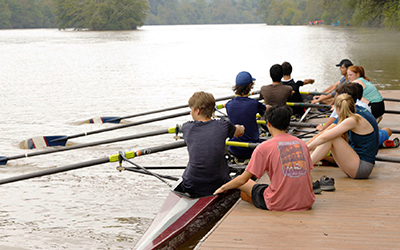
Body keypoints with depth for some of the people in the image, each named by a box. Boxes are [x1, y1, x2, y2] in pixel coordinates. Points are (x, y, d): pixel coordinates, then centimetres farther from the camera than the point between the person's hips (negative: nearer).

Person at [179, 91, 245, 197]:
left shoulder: (186, 127, -6)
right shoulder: (223, 126, -8)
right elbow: (240, 131, 16)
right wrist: (239, 128, 43)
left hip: (191, 188, 1)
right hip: (218, 186, -1)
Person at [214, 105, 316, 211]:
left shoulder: (264, 147, -6)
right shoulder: (302, 144, 7)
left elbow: (243, 179, -1)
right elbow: (308, 178, 13)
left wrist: (223, 188, 16)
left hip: (279, 205, -5)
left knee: (243, 184, 17)